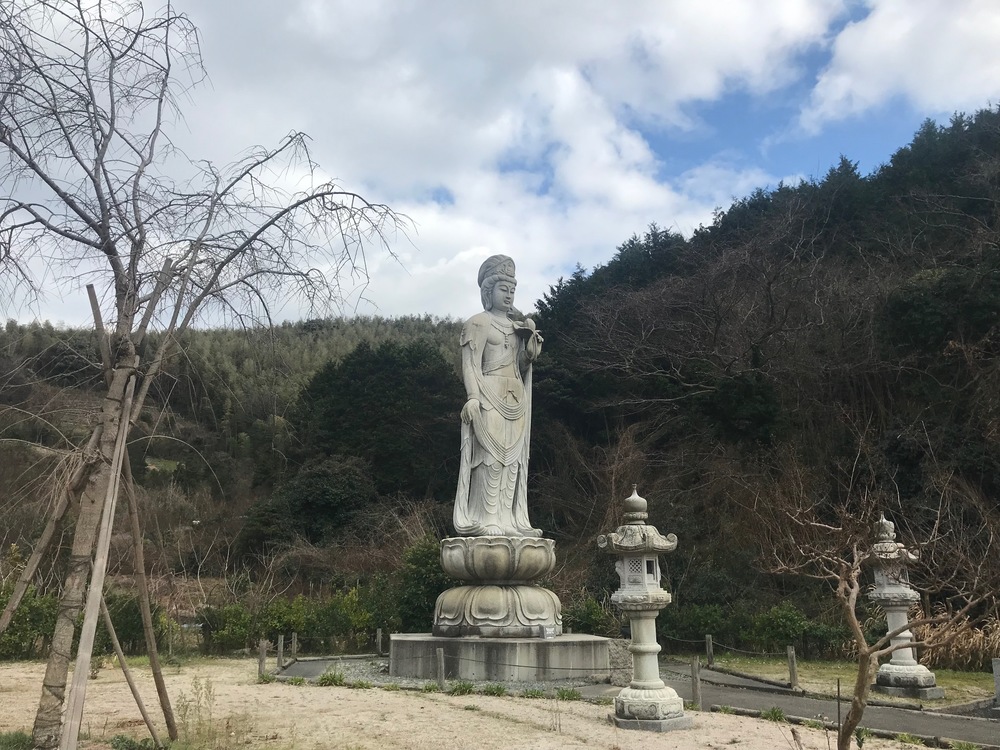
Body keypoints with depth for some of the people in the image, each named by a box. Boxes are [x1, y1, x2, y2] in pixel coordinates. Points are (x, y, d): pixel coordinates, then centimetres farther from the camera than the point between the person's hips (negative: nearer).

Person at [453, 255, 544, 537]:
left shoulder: (516, 325, 21)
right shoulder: (478, 323, 1)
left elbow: (522, 366, 18)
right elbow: (471, 365, -7)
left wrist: (531, 343, 2)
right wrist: (473, 397, -19)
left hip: (515, 400, 7)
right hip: (490, 398, -7)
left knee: (512, 460, 2)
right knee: (491, 456, -12)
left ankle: (507, 519, 4)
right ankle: (486, 520, -11)